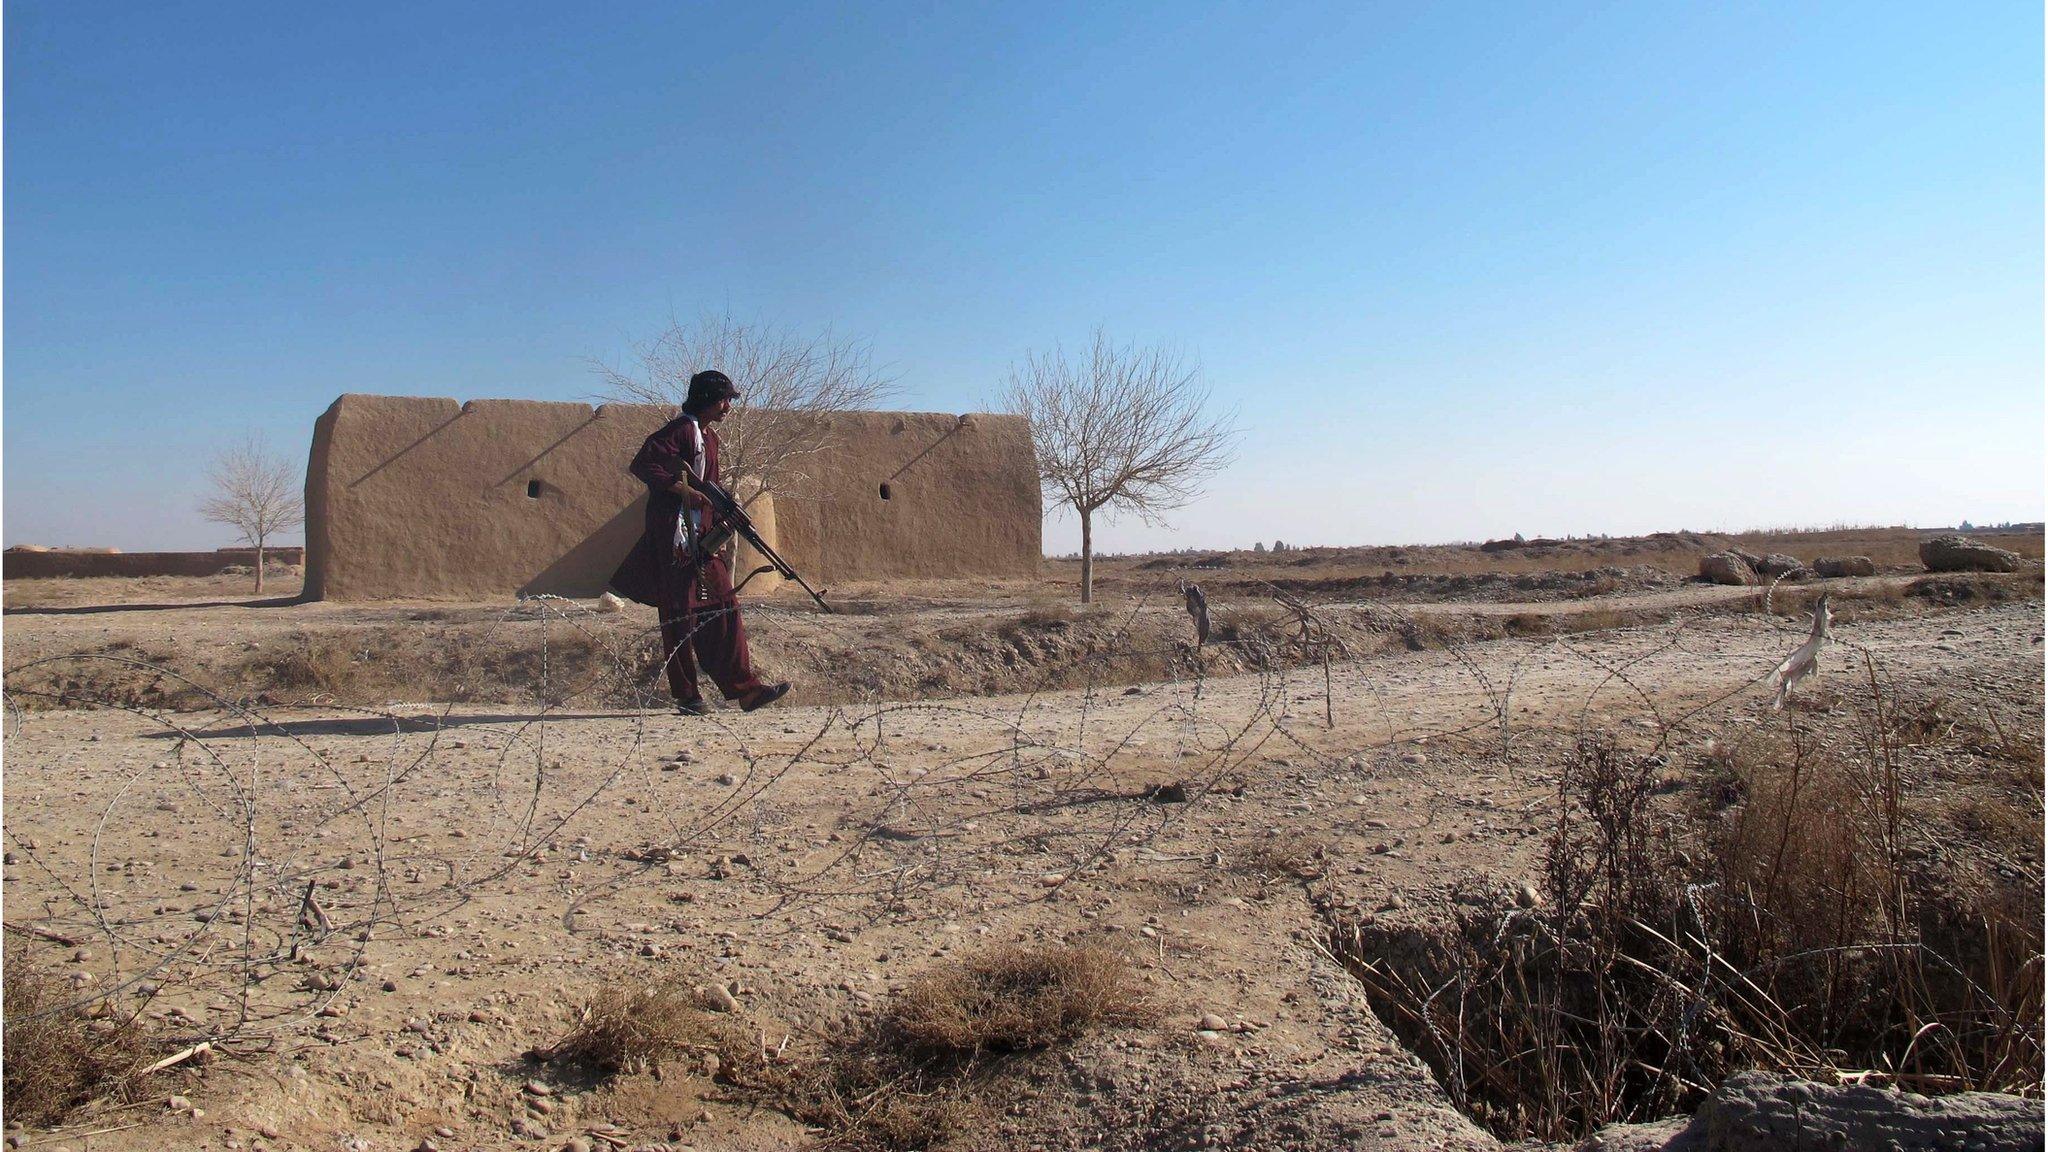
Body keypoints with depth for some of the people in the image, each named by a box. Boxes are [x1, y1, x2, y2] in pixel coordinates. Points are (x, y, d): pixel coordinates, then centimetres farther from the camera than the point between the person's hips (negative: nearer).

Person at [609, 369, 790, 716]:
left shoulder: (710, 437, 19)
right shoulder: (681, 430, -9)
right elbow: (640, 466, -19)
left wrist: (725, 519, 9)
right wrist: (683, 490, -22)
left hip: (702, 534, 9)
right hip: (674, 533, -9)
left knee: (723, 606, 5)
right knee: (681, 612, -4)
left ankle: (746, 689, 5)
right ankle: (687, 697, 1)